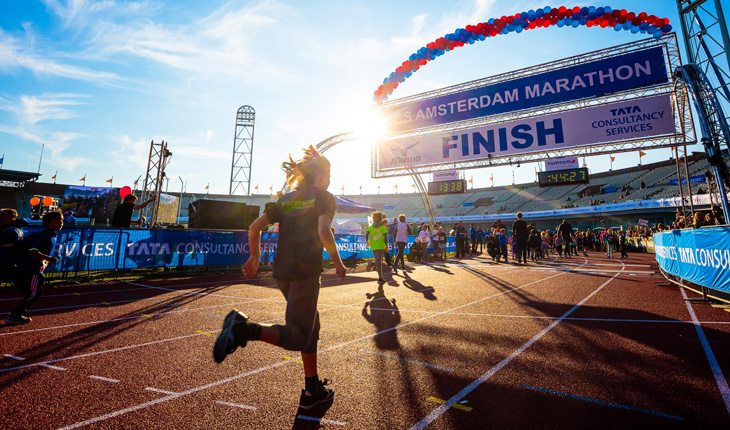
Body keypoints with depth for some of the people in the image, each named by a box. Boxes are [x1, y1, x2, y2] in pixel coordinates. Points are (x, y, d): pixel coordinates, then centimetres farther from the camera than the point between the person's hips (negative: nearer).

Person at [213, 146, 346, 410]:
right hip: (306, 271, -7)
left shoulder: (286, 199, 16)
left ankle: (313, 391, 26)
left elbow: (255, 227, 9)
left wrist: (254, 258, 19)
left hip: (282, 271, 8)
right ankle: (244, 329, -20)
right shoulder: (324, 197, -1)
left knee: (311, 325, 19)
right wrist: (337, 262, -6)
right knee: (298, 336, 1)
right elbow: (323, 232, -19)